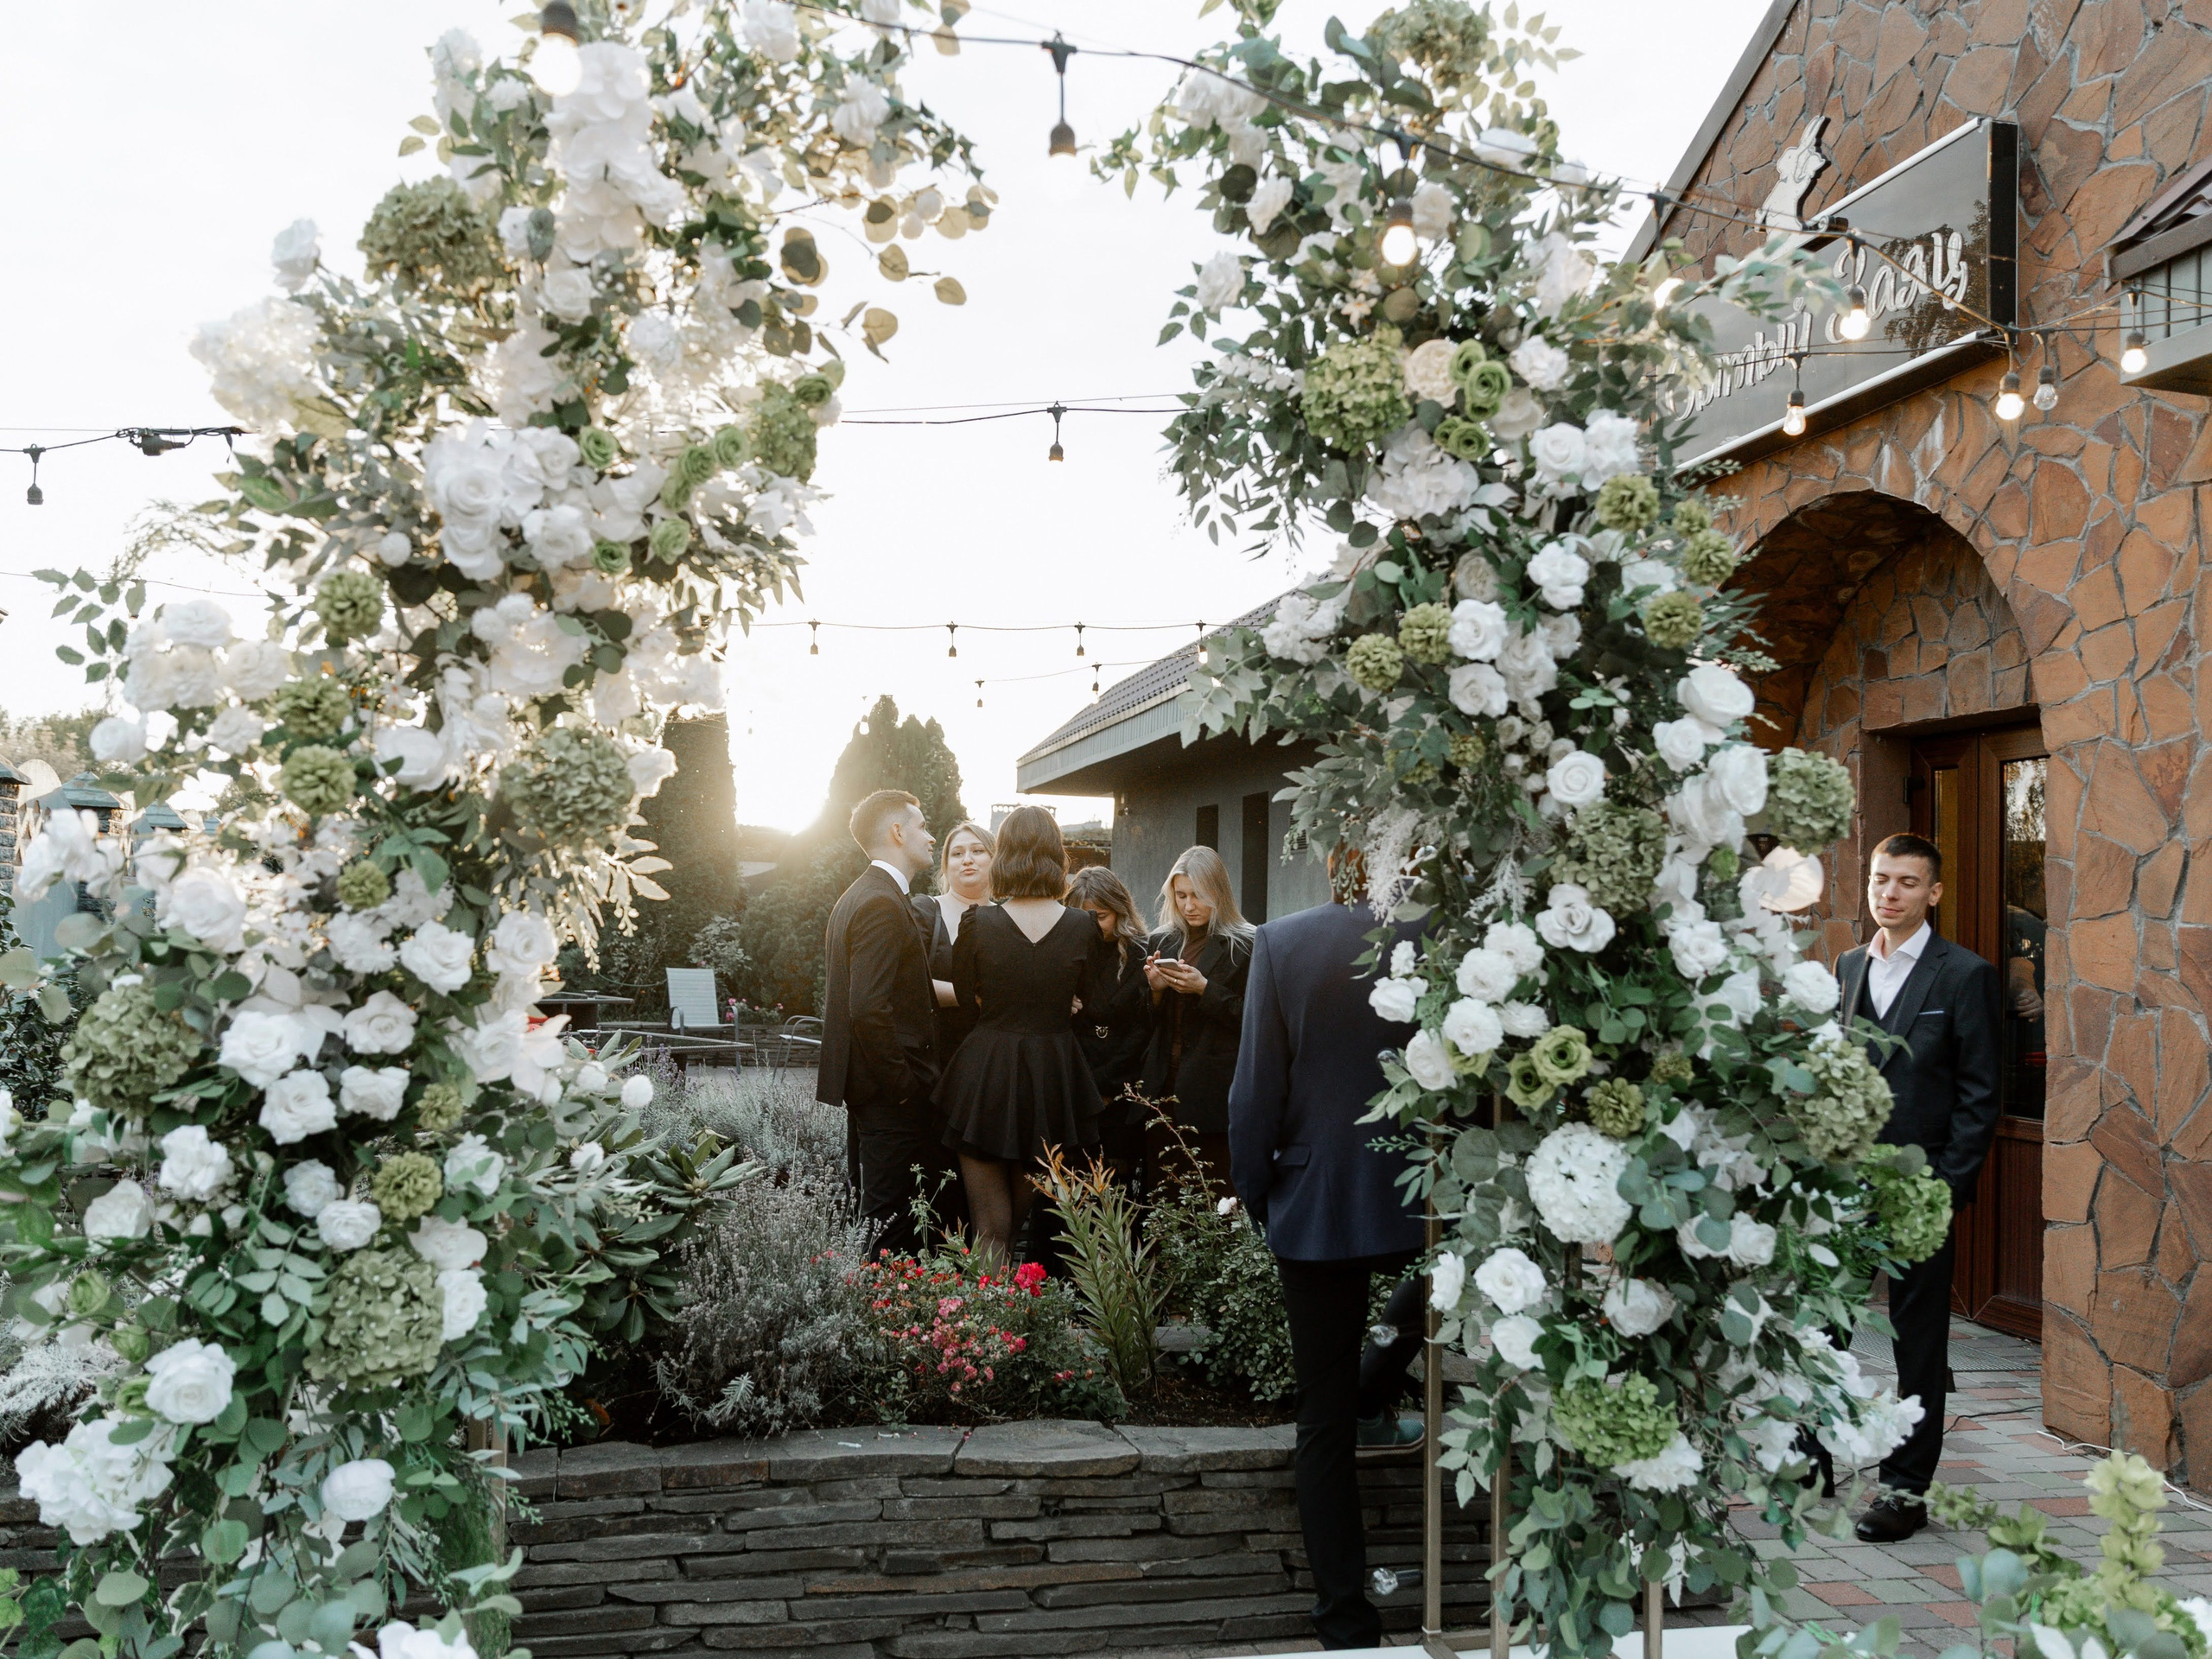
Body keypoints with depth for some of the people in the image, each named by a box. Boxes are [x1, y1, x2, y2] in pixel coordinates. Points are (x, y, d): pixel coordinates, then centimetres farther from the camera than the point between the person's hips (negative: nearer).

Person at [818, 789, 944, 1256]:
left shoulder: (855, 897, 16)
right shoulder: (882, 905, -17)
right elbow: (869, 1008, -25)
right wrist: (902, 1082, -17)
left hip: (870, 1087, 10)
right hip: (891, 1094, -10)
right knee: (891, 1218, -5)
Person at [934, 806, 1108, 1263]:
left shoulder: (977, 922, -11)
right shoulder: (1083, 928, -7)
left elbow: (966, 996, 3)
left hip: (987, 1083, -2)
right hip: (1055, 1083, 2)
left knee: (991, 1225, 5)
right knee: (1032, 1218, 19)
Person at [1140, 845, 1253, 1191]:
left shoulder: (1244, 946, -3)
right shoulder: (1162, 942, 13)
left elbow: (1250, 1021, -6)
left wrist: (1204, 989, -15)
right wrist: (1156, 989, -3)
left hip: (1212, 1092, -5)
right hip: (1163, 1086, 5)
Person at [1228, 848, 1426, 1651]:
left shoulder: (1281, 943, -9)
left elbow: (1255, 1089, -7)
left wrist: (1258, 1194, 6)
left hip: (1316, 1203, 0)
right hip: (1421, 1193, 1)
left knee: (1323, 1420, 8)